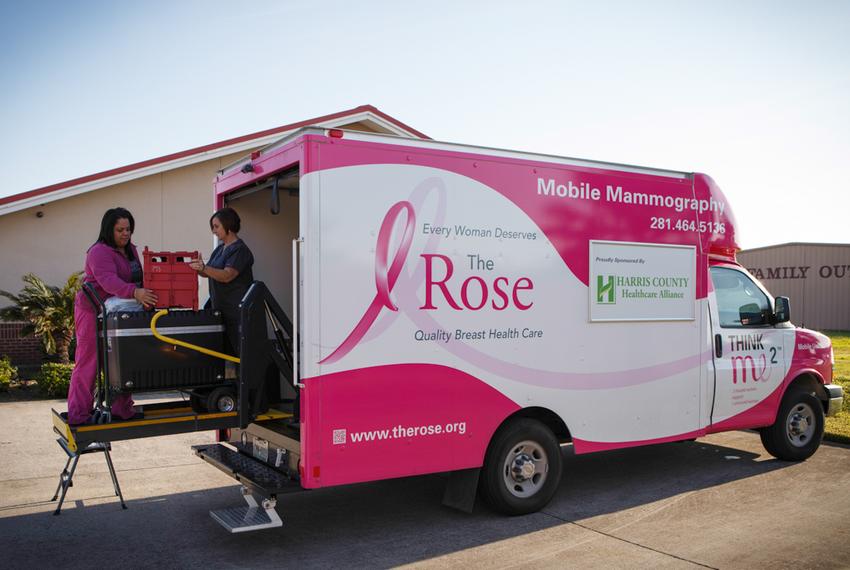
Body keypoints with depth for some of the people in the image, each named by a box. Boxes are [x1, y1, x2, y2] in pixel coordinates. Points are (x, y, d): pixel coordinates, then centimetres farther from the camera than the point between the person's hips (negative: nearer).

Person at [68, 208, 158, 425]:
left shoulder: (131, 250, 13)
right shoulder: (99, 252, -15)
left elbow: (138, 278, 19)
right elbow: (108, 280, -31)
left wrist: (147, 293, 2)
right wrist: (135, 293, -44)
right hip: (93, 311, -8)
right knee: (88, 362, -4)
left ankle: (121, 408, 16)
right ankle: (78, 414, 1)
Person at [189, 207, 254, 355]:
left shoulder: (240, 250, -11)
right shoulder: (220, 249, 17)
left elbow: (227, 275, -22)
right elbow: (208, 273, 19)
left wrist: (204, 268, -34)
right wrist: (196, 267, 0)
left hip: (236, 310, -9)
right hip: (221, 308, 9)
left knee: (238, 349, -10)